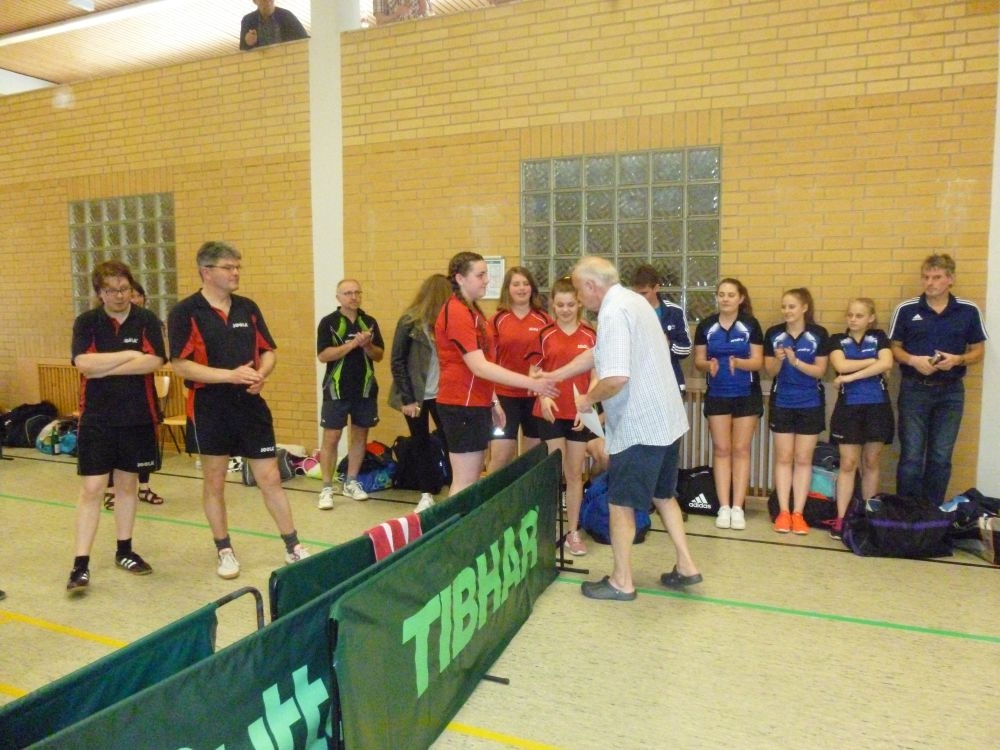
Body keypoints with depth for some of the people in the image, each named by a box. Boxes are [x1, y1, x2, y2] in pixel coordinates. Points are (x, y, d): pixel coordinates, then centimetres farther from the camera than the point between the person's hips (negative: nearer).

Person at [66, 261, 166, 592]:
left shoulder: (147, 320, -1)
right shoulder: (86, 322, 0)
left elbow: (154, 361, -15)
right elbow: (83, 363, -15)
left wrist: (105, 368, -14)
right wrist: (129, 355, -13)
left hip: (137, 418, 1)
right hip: (96, 419, -1)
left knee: (127, 484, 13)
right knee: (92, 489, -2)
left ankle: (124, 551, 28)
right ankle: (81, 564, 4)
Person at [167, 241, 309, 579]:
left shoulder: (248, 308, 7)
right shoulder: (185, 312, -7)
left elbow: (269, 352, 12)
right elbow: (180, 365, -13)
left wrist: (261, 374, -10)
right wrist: (231, 376, -20)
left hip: (251, 406, 3)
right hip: (209, 409, -3)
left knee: (271, 478, 6)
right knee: (214, 483, 9)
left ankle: (293, 547, 18)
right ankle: (224, 551, 26)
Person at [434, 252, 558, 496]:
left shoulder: (471, 310, 13)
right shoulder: (457, 312, -17)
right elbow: (479, 367, -24)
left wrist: (492, 401, 17)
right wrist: (532, 383, -26)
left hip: (476, 403, 10)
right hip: (463, 405, -10)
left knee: (473, 479, 14)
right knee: (465, 483, -4)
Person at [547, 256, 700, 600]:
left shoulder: (613, 312, -19)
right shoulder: (632, 300, 13)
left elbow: (616, 377, -29)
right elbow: (596, 354, 19)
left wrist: (589, 399, -10)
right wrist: (550, 377, 21)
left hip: (639, 426, -10)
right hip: (665, 419, 10)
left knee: (620, 503, 5)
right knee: (663, 495, 23)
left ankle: (621, 582, 17)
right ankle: (686, 566, 31)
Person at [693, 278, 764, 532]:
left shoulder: (751, 325, -4)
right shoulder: (706, 326, 0)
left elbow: (758, 361, -6)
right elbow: (698, 360, 2)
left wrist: (738, 362, -26)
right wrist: (708, 364, -20)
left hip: (747, 395, -1)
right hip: (717, 396, 1)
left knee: (741, 450, 4)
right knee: (721, 449, 4)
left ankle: (738, 508, 10)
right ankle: (724, 507, 10)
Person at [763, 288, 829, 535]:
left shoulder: (819, 334, -5)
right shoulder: (773, 334, -2)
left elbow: (820, 371, -7)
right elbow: (770, 371, 0)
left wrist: (795, 361, -21)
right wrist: (778, 360, -21)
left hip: (810, 405, -1)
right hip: (781, 404, 1)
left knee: (804, 459, 5)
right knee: (783, 458, 5)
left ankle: (798, 513, 11)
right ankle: (783, 511, 11)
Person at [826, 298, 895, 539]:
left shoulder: (879, 337, 9)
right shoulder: (837, 340, 7)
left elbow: (887, 364, -9)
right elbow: (841, 365, -11)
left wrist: (851, 376, -13)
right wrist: (874, 361, -5)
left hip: (877, 407, 1)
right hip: (848, 408, -1)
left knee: (871, 463, 8)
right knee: (848, 464, -3)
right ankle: (840, 519, -1)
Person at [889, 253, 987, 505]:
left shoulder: (969, 311, 0)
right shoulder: (905, 309, -3)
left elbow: (978, 351, 5)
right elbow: (894, 348, 3)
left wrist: (957, 360, -15)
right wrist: (913, 360, -17)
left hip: (950, 392, 1)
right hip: (914, 390, -1)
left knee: (941, 458, 9)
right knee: (911, 456, 2)